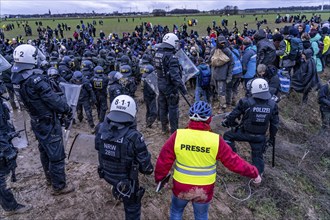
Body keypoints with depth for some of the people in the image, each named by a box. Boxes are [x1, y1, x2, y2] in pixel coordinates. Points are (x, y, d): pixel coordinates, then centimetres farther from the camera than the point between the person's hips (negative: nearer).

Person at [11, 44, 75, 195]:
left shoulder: (16, 78, 0)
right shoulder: (34, 79, -27)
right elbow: (53, 99, -22)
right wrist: (68, 110, -9)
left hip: (36, 121, 9)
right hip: (48, 123, -9)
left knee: (44, 151, 24)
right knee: (56, 154, 5)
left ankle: (50, 178, 43)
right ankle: (59, 186, 19)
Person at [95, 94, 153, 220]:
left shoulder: (101, 129, -19)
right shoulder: (134, 137, -33)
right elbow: (145, 166, -22)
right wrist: (149, 170, 0)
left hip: (106, 174, 5)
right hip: (127, 182, -5)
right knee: (132, 208, 20)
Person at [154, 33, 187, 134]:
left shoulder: (157, 54, 3)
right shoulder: (171, 57, -22)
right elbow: (175, 75, -27)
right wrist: (182, 87, -23)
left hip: (161, 85, 8)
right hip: (170, 87, -8)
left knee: (162, 107, 18)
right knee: (173, 109, 3)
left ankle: (164, 128, 32)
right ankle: (174, 131, 12)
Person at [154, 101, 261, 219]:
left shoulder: (178, 135, -19)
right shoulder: (216, 140, -21)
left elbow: (164, 161, -10)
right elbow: (234, 161, -10)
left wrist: (159, 178, 7)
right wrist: (254, 173, 6)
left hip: (181, 187, 0)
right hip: (204, 190, 0)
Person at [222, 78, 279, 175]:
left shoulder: (245, 102, -19)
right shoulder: (272, 105, -6)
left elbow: (233, 115, -8)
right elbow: (275, 123, 3)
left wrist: (226, 122, 12)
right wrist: (272, 137, 17)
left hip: (245, 133, -3)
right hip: (260, 136, 4)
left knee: (227, 135, 20)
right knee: (258, 156, 19)